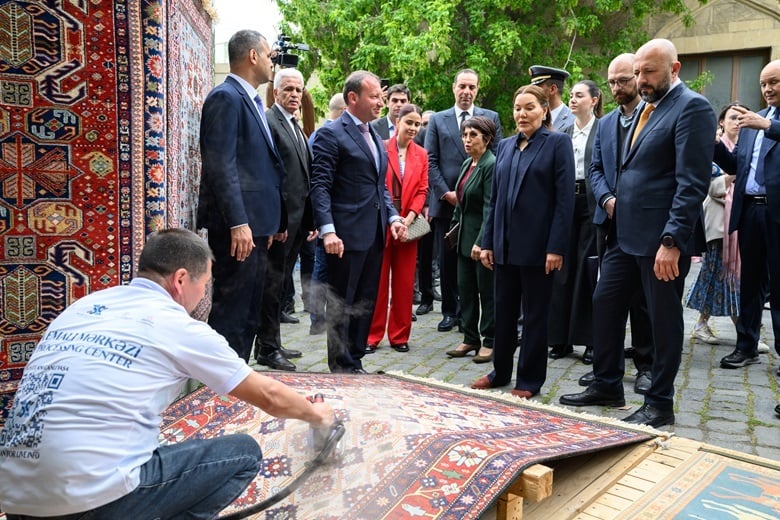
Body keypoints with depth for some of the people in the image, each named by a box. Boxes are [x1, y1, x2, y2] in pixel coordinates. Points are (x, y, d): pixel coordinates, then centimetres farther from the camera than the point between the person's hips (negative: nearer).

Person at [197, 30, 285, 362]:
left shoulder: (250, 101, 19)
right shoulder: (225, 97, -10)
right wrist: (238, 223, -24)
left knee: (249, 315, 15)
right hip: (239, 226, -10)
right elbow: (221, 166, -19)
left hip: (255, 224, 10)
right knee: (231, 313, -5)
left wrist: (270, 222, 16)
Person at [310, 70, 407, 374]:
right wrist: (328, 231, -23)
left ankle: (355, 362, 25)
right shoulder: (331, 135, -8)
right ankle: (341, 368, 14)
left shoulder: (374, 136, 18)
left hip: (374, 235, 8)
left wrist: (393, 217, 8)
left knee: (366, 303, 13)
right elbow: (320, 187, -14)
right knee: (342, 304, 3)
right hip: (347, 235, -8)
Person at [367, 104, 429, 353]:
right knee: (377, 281, 3)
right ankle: (372, 335, 12)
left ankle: (400, 335, 17)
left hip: (408, 225, 3)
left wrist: (410, 216, -9)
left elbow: (422, 190, 6)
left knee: (404, 283, 7)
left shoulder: (421, 154, 10)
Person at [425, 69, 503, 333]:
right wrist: (445, 192, -7)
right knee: (447, 261, 6)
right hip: (446, 201, 1)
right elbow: (430, 161, 4)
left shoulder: (491, 118, 9)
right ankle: (450, 311, 17)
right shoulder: (437, 120, 10)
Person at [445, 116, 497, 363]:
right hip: (465, 236, 8)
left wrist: (482, 242, -23)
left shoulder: (491, 165, -14)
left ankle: (490, 342, 14)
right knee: (465, 289, 11)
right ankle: (470, 338, 21)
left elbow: (491, 208, -20)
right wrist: (455, 226, 17)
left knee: (487, 291, 2)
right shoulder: (467, 164, 12)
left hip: (483, 237, -8)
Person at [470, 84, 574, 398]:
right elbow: (495, 197, 13)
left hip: (537, 246, -5)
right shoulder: (505, 146, 12)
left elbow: (565, 199, -10)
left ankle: (530, 380, 18)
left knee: (535, 314, 6)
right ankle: (500, 372, 27)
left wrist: (556, 247, -16)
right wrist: (487, 242, 8)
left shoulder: (558, 143, -4)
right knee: (503, 310, 13)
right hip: (505, 244, 5)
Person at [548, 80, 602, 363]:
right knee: (563, 267, 6)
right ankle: (562, 337, 15)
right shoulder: (565, 132, 13)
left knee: (589, 268, -1)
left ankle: (591, 339, 10)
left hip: (591, 203, -5)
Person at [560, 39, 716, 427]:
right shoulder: (646, 108, 16)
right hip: (624, 232, 9)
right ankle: (607, 385, 28)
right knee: (605, 304, 12)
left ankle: (660, 403, 19)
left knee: (663, 320, 4)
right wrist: (608, 197, 6)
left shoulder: (692, 108, -10)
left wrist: (672, 241, -23)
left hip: (660, 239, -8)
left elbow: (692, 183, -18)